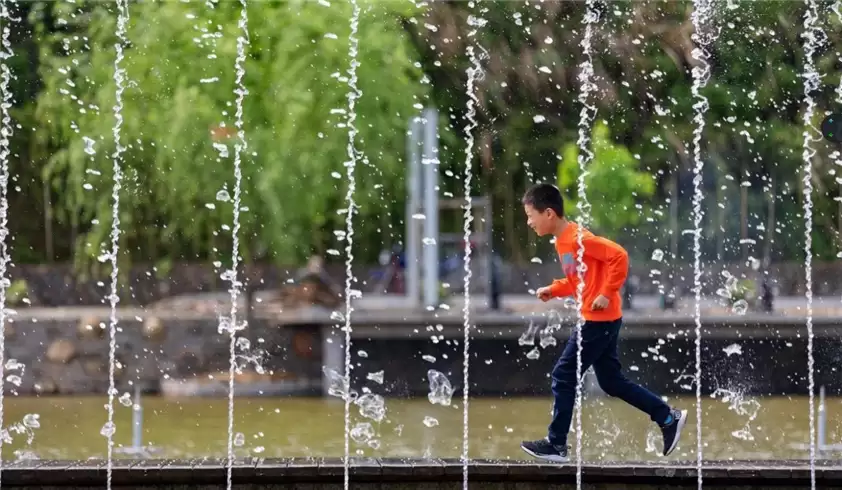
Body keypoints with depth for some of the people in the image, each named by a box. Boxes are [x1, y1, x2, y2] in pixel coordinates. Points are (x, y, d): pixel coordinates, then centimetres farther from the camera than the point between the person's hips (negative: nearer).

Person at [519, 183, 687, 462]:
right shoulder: (563, 241, 11)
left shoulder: (577, 239, -19)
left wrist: (607, 294, -23)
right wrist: (553, 290, 9)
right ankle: (668, 418, 19)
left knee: (563, 377, -5)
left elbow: (618, 256, -25)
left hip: (600, 319, -10)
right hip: (599, 320, 10)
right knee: (612, 382, 14)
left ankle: (556, 445, 2)